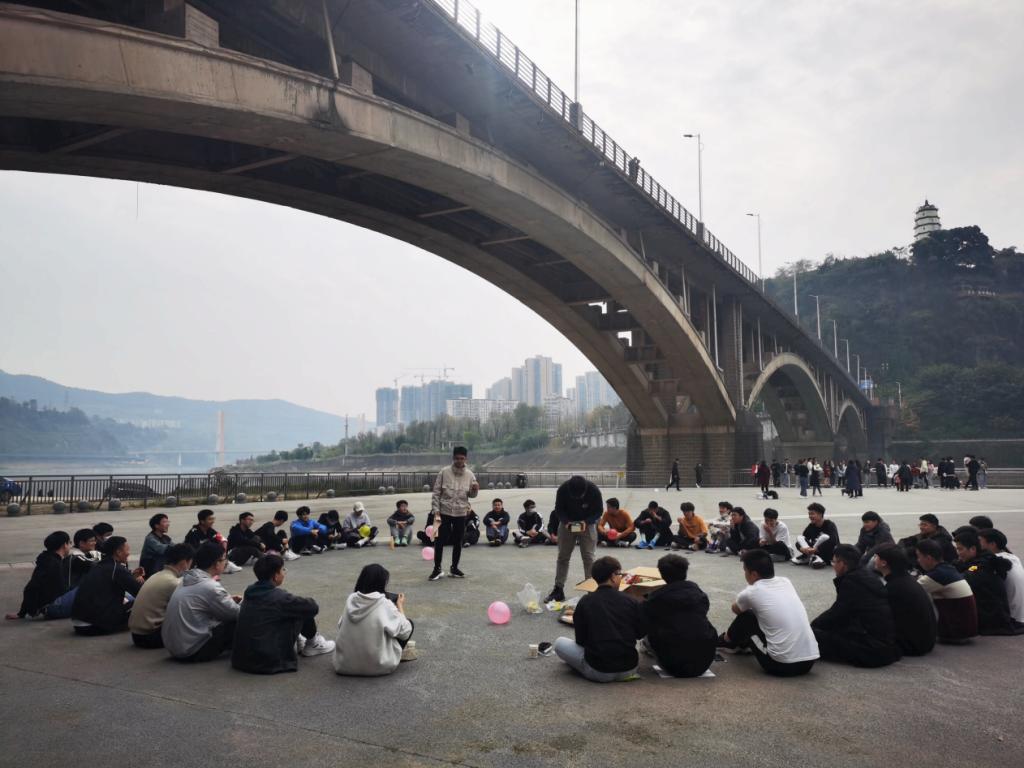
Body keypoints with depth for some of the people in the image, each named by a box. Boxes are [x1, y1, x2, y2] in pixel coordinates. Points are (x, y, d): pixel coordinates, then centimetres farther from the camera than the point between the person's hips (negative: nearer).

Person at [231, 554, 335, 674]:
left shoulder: (250, 591, 4)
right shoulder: (279, 597, -17)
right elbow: (313, 607, -6)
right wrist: (309, 601, 15)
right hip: (268, 662, -7)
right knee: (305, 610, 2)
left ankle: (296, 641, 34)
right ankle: (313, 644, 24)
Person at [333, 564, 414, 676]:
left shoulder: (351, 599, -5)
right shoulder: (385, 604, -17)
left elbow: (341, 625, 9)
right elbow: (404, 632, -9)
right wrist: (400, 607, 7)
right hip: (378, 665, -5)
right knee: (409, 623, 13)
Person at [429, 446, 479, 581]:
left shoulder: (469, 474, 0)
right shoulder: (444, 472, -7)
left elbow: (472, 495, 6)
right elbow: (436, 493, -4)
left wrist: (475, 490, -16)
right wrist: (436, 510, -10)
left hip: (461, 513, 2)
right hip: (444, 512, -2)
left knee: (458, 542, 10)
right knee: (440, 541, 0)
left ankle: (454, 569, 23)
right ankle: (437, 569, 12)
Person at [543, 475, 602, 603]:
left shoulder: (594, 490, -27)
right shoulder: (562, 490, -25)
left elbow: (598, 511, -14)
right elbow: (558, 509, -11)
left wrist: (586, 522, -30)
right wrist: (566, 521, -29)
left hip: (587, 524, -1)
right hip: (567, 523, 1)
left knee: (588, 557, -6)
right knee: (563, 556, 4)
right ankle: (558, 590, 11)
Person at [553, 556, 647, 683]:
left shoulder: (585, 601, -6)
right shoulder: (630, 601, -2)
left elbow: (580, 639, -1)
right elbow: (641, 633, 5)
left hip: (598, 672, -2)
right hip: (629, 669, 2)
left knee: (559, 643, 14)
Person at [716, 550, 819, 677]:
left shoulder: (751, 592, -3)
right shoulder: (786, 582, 10)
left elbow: (736, 609, 22)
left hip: (781, 665, -6)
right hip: (810, 661, 6)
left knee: (745, 618, 12)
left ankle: (727, 642, 39)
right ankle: (743, 644, 46)